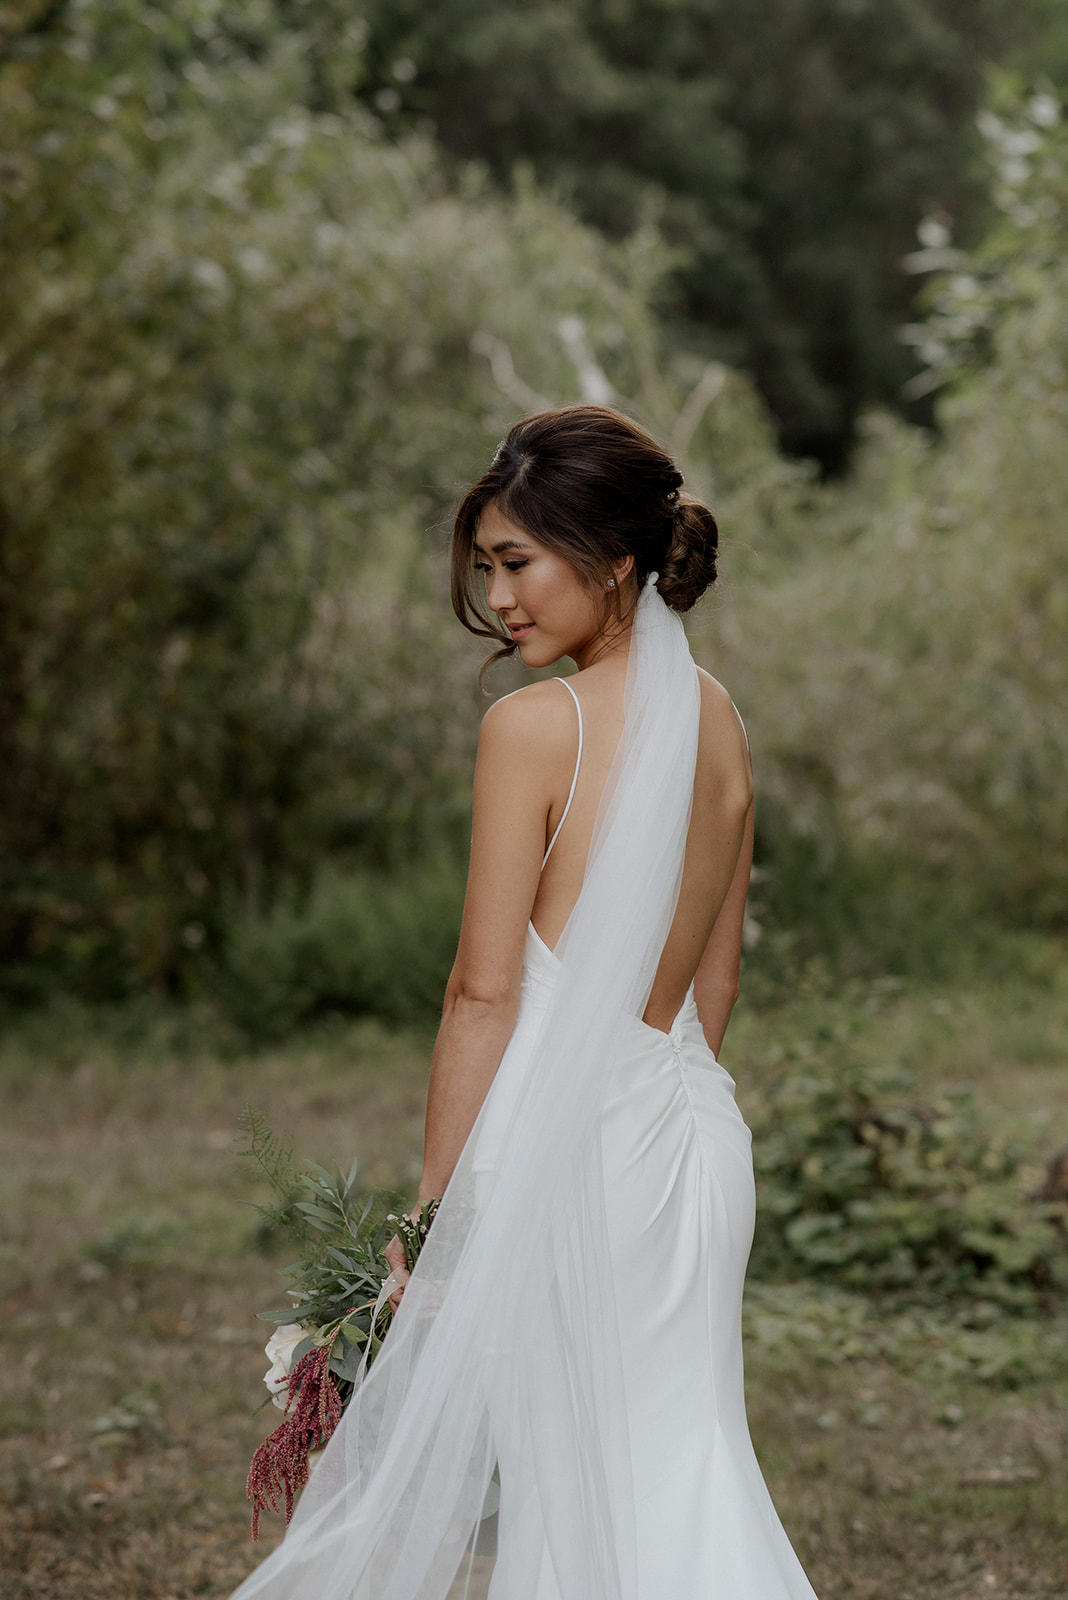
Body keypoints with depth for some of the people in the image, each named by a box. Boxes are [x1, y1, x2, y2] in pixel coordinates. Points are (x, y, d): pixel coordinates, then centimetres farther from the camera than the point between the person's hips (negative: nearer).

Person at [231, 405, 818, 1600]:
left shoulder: (534, 727, -13)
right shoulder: (717, 720, 8)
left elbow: (485, 993, -13)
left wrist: (435, 1208, -8)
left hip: (561, 1138, -7)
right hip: (696, 1137, 7)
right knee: (670, 1476, 12)